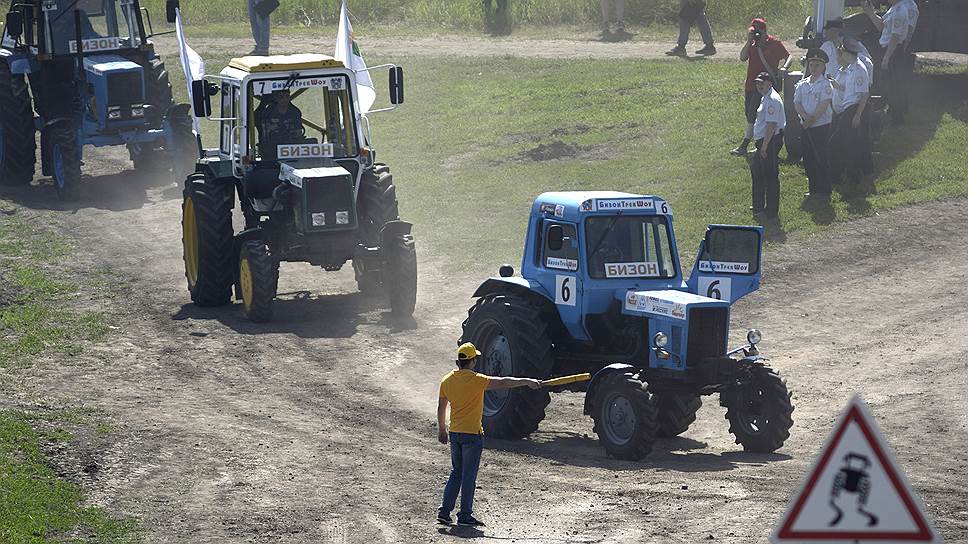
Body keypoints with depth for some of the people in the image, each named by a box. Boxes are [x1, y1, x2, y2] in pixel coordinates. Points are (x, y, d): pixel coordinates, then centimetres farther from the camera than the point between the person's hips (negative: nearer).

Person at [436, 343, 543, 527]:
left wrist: (441, 429, 24)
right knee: (469, 475, 0)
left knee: (456, 473, 16)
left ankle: (444, 511, 12)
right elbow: (503, 382, -17)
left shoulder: (447, 380, 4)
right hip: (472, 434, -6)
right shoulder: (476, 380, -15)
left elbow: (441, 408, 13)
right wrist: (526, 381, -11)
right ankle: (465, 515, 3)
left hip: (454, 434, 6)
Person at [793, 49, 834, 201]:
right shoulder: (802, 84, 11)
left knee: (820, 159, -5)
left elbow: (824, 105, -15)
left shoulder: (825, 84, -7)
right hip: (805, 126, 6)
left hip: (821, 126, -6)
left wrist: (812, 120, -17)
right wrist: (805, 116, -13)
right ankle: (813, 190, 20)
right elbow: (797, 103, 4)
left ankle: (824, 192, 0)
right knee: (807, 158, 10)